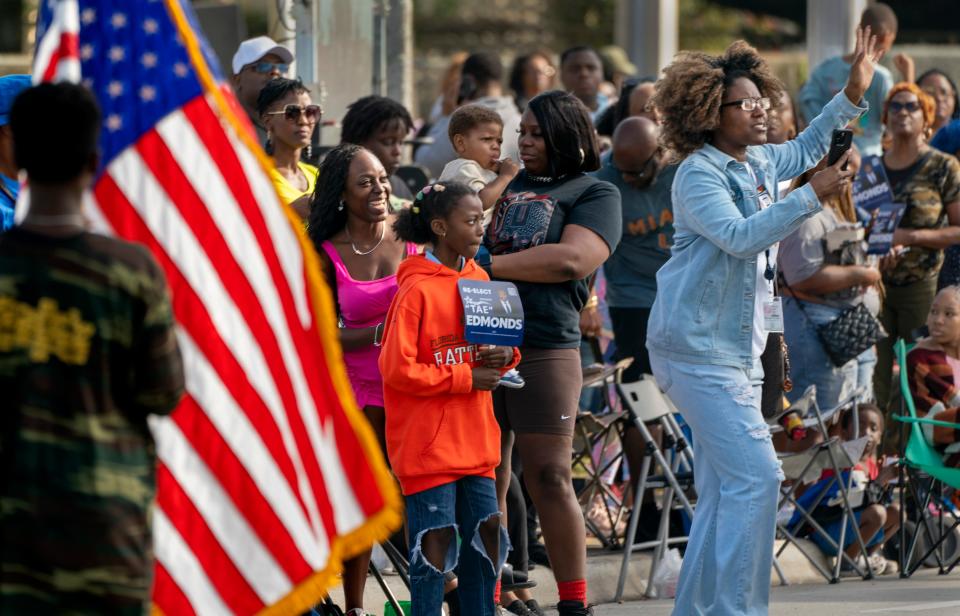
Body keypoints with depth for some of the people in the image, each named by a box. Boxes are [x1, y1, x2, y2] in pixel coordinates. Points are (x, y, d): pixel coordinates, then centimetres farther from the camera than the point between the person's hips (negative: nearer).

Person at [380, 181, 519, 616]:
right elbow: (397, 369, -16)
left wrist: (503, 356, -4)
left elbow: (499, 337, 21)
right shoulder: (417, 290, -14)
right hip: (428, 441, -7)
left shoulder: (478, 280, 8)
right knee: (435, 539, -5)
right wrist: (466, 378, -16)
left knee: (485, 532, 8)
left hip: (474, 437, 7)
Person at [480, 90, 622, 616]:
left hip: (544, 347, -5)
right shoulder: (508, 185, 23)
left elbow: (572, 259, -10)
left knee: (549, 480, -5)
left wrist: (489, 265, -9)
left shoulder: (594, 193, 5)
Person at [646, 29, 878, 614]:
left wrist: (853, 94, 24)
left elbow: (803, 150, 33)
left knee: (725, 489, 10)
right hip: (698, 348, -9)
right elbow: (740, 236, -28)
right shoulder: (699, 175, -14)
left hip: (738, 350, 9)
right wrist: (813, 196, -30)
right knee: (757, 475, -16)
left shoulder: (759, 163, 12)